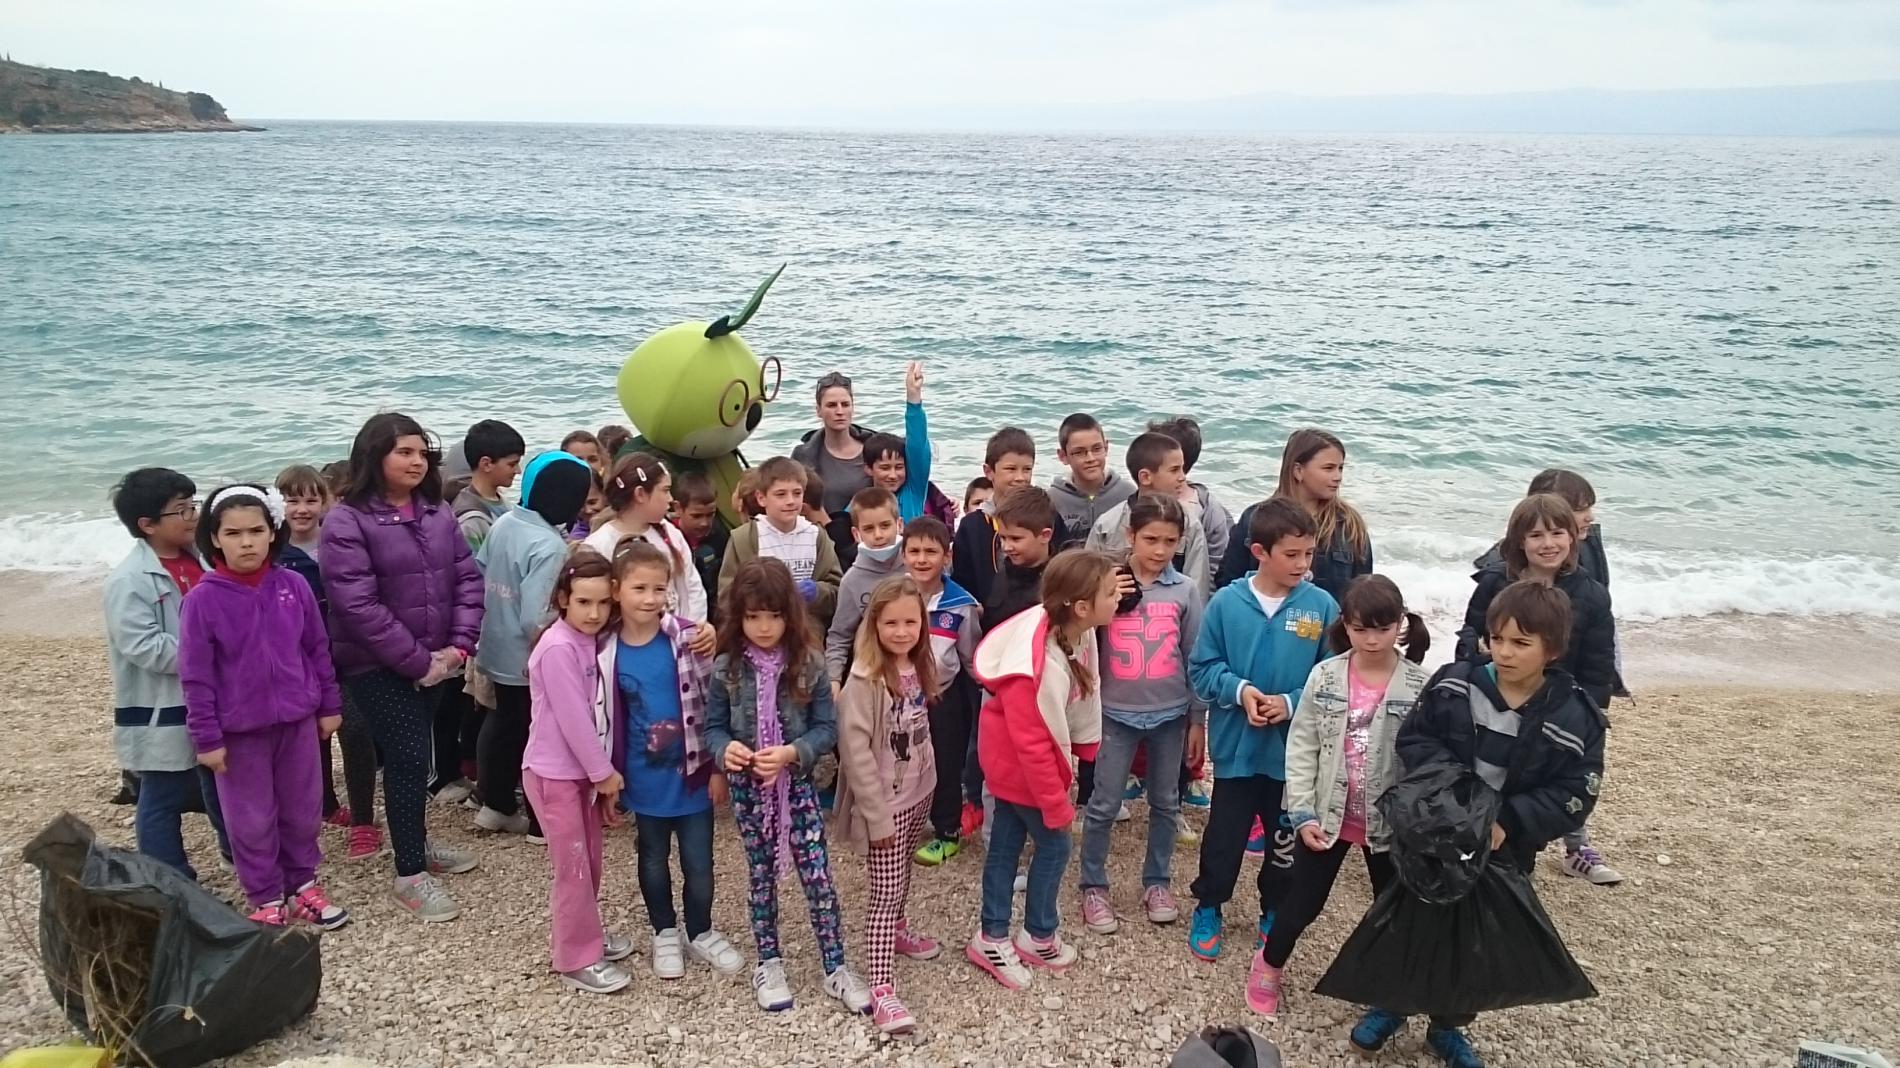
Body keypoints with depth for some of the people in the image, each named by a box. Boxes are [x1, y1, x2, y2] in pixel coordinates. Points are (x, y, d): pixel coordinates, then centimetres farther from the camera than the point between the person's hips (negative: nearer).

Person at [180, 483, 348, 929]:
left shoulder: (294, 586, -4)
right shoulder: (204, 599, -12)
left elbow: (318, 648, 5)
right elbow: (196, 676, -9)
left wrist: (330, 705, 8)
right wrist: (207, 737, -8)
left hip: (298, 720, 3)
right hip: (240, 730, -3)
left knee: (304, 810, 14)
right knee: (252, 820, 10)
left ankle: (303, 885, 33)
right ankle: (267, 900, 25)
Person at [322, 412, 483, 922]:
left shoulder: (438, 513, 5)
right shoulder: (346, 521, -14)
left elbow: (467, 579, 4)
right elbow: (357, 605, -19)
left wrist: (457, 646, -9)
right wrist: (417, 659, -18)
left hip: (435, 660, 6)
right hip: (377, 666, -5)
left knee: (413, 754, 17)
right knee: (408, 757, -7)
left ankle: (416, 841, 35)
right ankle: (410, 874, 4)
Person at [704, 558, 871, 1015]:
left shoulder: (809, 663, -9)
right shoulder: (727, 667, -6)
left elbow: (827, 728, -7)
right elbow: (713, 726, 1)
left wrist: (791, 753, -23)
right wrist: (725, 749, -22)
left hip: (797, 783, -1)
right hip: (748, 787, 1)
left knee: (817, 875, 0)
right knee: (761, 875, 14)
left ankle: (836, 968, 13)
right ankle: (768, 963, 29)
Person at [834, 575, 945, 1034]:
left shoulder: (917, 667, 1)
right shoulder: (865, 680, -23)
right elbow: (856, 750, -24)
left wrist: (928, 775, 12)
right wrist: (877, 815, -22)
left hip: (919, 791, 7)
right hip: (886, 802, -7)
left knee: (902, 872, 24)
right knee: (885, 891, -6)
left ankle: (897, 931, 47)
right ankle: (881, 991, -3)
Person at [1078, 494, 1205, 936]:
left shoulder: (1186, 590, -3)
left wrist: (1198, 718, 4)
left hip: (1171, 714, 2)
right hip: (1116, 713, -2)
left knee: (1165, 802, 14)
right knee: (1104, 805, 3)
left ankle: (1156, 882, 31)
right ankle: (1093, 887, 19)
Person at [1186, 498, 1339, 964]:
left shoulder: (1322, 606, -9)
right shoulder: (1226, 603, -11)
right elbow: (1202, 668, -3)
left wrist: (1292, 703, -18)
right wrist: (1240, 690, -19)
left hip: (1295, 750, 1)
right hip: (1237, 746, -1)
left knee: (1286, 838, 18)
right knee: (1224, 834, 11)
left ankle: (1275, 914, 40)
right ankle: (1208, 909, 34)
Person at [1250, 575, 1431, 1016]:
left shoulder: (1421, 686, -11)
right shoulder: (1325, 676, -8)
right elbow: (1301, 747, -4)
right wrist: (1303, 813, -9)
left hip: (1390, 821, 0)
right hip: (1327, 815, 0)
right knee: (1303, 901, 12)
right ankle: (1269, 967, 38)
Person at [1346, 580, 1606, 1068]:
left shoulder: (1575, 719, -15)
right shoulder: (1454, 683, -12)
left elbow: (1573, 798, -14)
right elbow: (1413, 737, -4)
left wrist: (1508, 823, -26)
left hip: (1503, 852, 0)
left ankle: (1448, 1027, 37)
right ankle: (1390, 1003, 38)